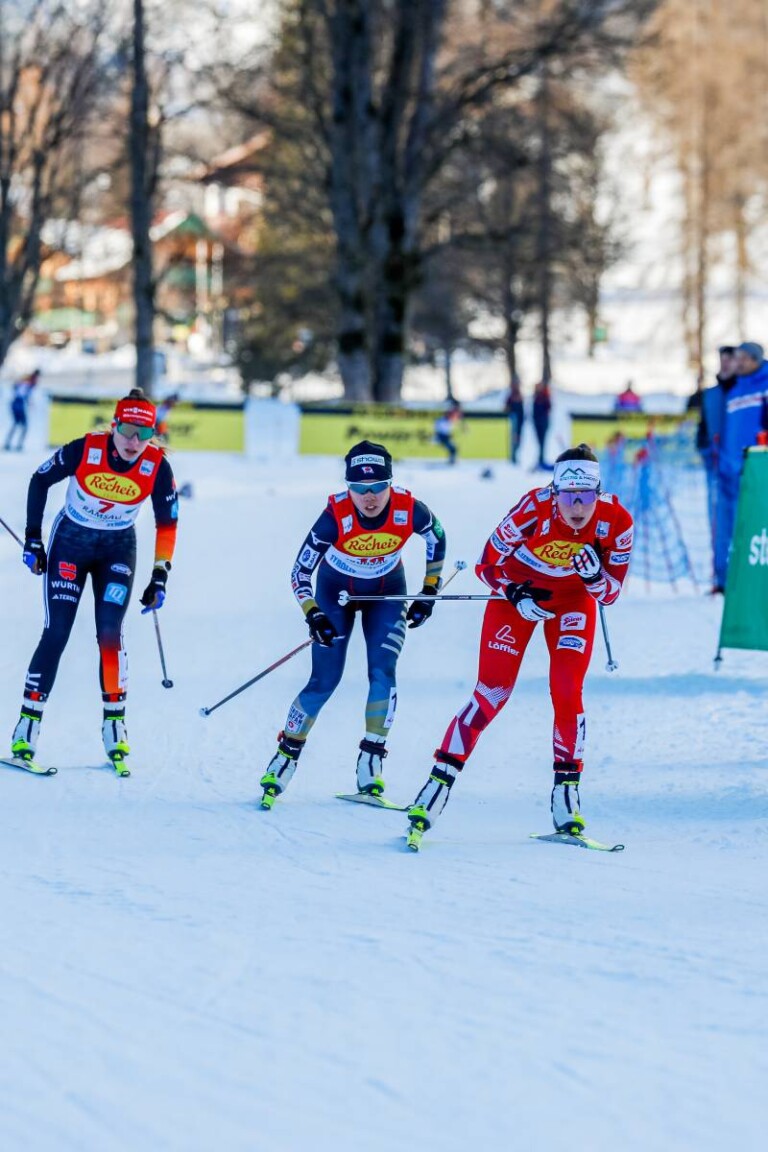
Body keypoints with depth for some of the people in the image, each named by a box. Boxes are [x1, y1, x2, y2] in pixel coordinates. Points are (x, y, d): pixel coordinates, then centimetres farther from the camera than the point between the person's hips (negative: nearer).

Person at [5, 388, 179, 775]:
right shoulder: (85, 450, -23)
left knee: (110, 635, -11)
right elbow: (40, 481, -7)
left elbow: (167, 523, -4)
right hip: (70, 541, -1)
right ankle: (27, 730, -3)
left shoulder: (157, 467, -18)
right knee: (56, 634, -7)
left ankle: (114, 726, 1)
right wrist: (33, 538, -6)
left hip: (118, 550, 1)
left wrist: (159, 577, -7)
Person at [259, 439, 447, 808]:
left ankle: (371, 765, -5)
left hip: (386, 591, 2)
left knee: (382, 673, -14)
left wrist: (429, 592, -2)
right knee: (324, 681, -6)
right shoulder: (336, 515, -33)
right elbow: (300, 572, -23)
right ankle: (285, 756, 12)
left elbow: (437, 539, -4)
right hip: (337, 590, -2)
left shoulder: (408, 509, -28)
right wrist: (313, 615, -35)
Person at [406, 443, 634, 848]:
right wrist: (517, 596, -29)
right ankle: (440, 779, 0)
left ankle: (566, 791, -4)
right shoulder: (533, 510, -31)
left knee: (567, 692, -14)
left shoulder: (616, 521, -25)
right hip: (517, 592, -2)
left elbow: (611, 593, -13)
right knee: (492, 693, -8)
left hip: (574, 599, 2)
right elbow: (487, 564, -15)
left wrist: (594, 576, -34)